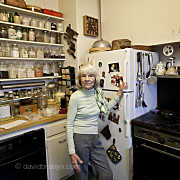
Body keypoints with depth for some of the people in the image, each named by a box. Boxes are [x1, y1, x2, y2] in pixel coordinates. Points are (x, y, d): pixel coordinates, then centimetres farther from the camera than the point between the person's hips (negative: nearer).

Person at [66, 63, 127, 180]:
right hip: (80, 139, -5)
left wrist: (119, 94, 13)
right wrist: (71, 152, -15)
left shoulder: (98, 93, 2)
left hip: (95, 139, 5)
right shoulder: (76, 96, -14)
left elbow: (107, 107, 22)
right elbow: (69, 125, -12)